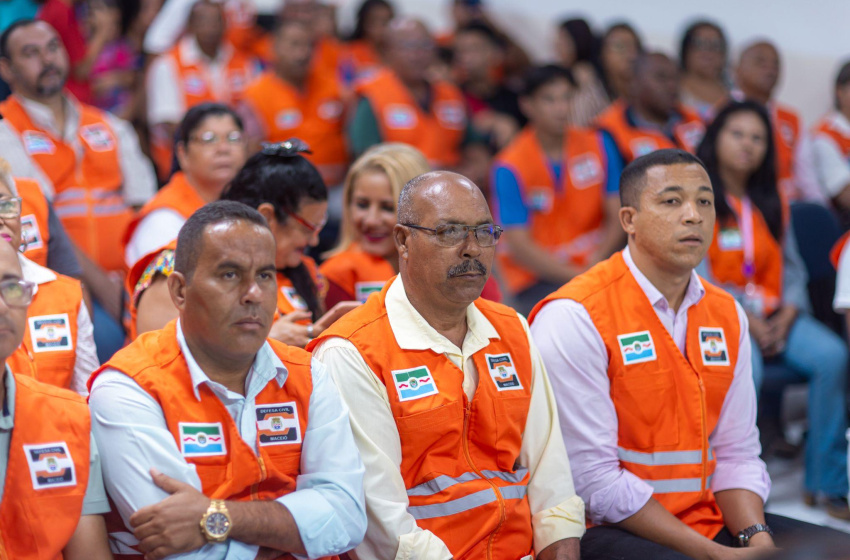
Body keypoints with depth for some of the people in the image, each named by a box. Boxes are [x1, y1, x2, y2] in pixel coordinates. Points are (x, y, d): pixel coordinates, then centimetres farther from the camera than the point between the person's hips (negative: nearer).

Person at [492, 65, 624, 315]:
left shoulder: (599, 146, 4)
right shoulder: (510, 167, -9)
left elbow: (617, 216, 3)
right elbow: (519, 248, -12)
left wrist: (596, 262, -16)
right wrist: (577, 276, -21)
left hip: (596, 264, 4)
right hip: (536, 275, -4)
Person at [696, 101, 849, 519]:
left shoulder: (770, 203, 18)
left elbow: (791, 268, 12)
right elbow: (699, 277, -8)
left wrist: (787, 316, -7)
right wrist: (746, 320, -15)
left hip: (775, 316, 5)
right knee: (746, 369, -37)